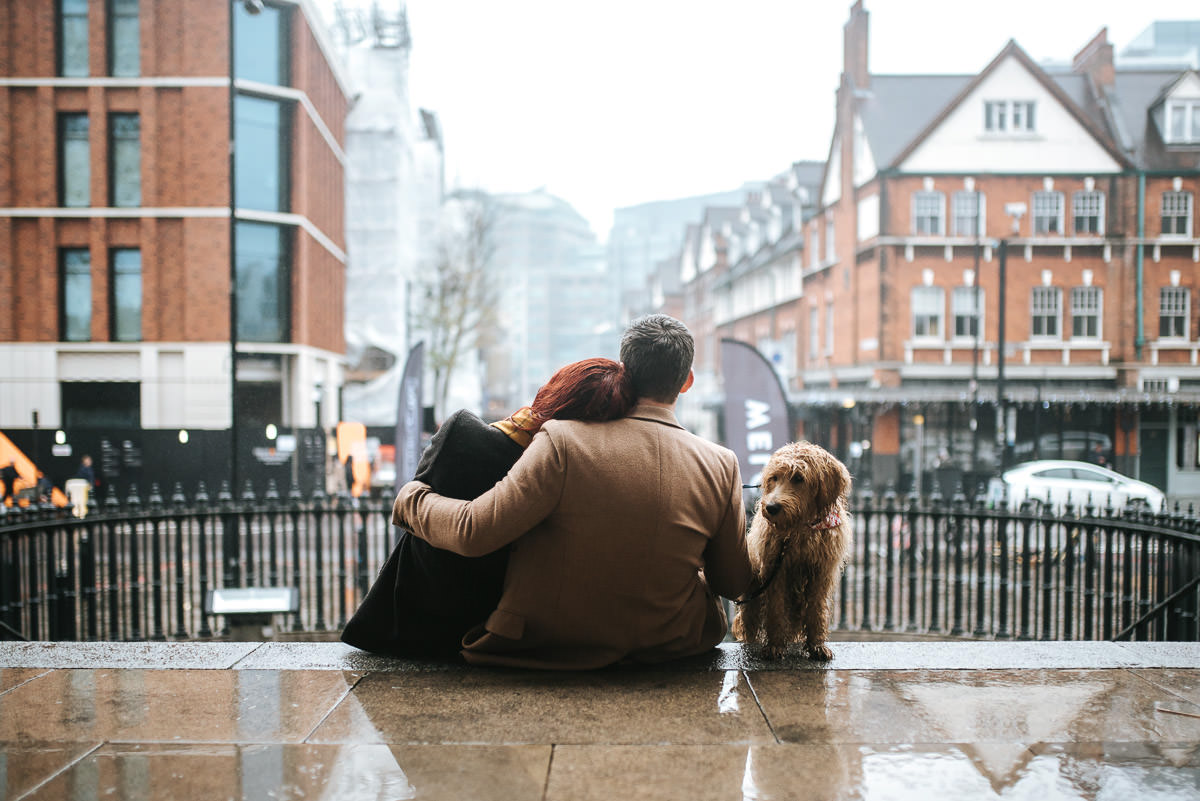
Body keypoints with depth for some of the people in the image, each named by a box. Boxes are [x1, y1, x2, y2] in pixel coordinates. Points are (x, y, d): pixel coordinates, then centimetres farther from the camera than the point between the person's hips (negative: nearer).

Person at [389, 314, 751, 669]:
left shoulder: (563, 441, -20)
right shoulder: (720, 466, -11)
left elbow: (472, 532, -23)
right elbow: (734, 584, 0)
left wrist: (412, 497, -2)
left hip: (547, 645, -1)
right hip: (668, 646, 2)